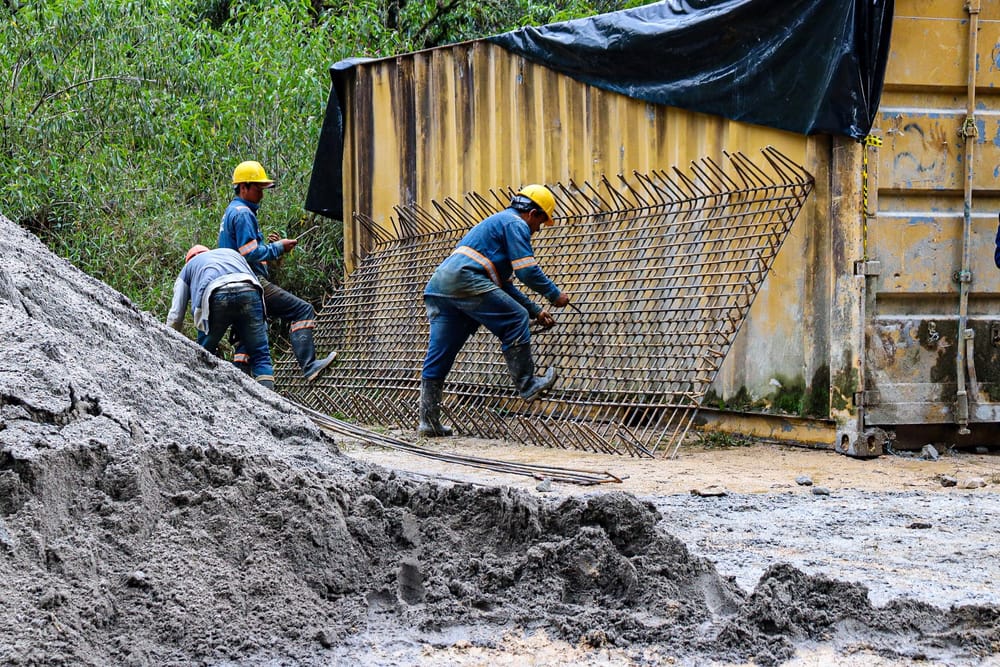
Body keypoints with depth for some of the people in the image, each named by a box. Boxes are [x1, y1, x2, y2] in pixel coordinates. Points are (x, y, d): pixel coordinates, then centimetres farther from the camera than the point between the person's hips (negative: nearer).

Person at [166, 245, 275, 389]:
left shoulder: (188, 266, 36)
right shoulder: (232, 253, 43)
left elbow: (175, 315, 27)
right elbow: (254, 282, 34)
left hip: (216, 296, -1)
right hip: (249, 291, 1)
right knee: (260, 356, 5)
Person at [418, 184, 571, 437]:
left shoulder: (498, 222, 36)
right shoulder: (516, 224, 5)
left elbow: (505, 286, 38)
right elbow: (528, 271, -6)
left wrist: (535, 311, 36)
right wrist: (555, 295, 7)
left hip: (437, 286, 10)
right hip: (465, 280, -10)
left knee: (437, 359, 7)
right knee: (515, 321, 0)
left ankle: (428, 422, 6)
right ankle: (527, 385, 3)